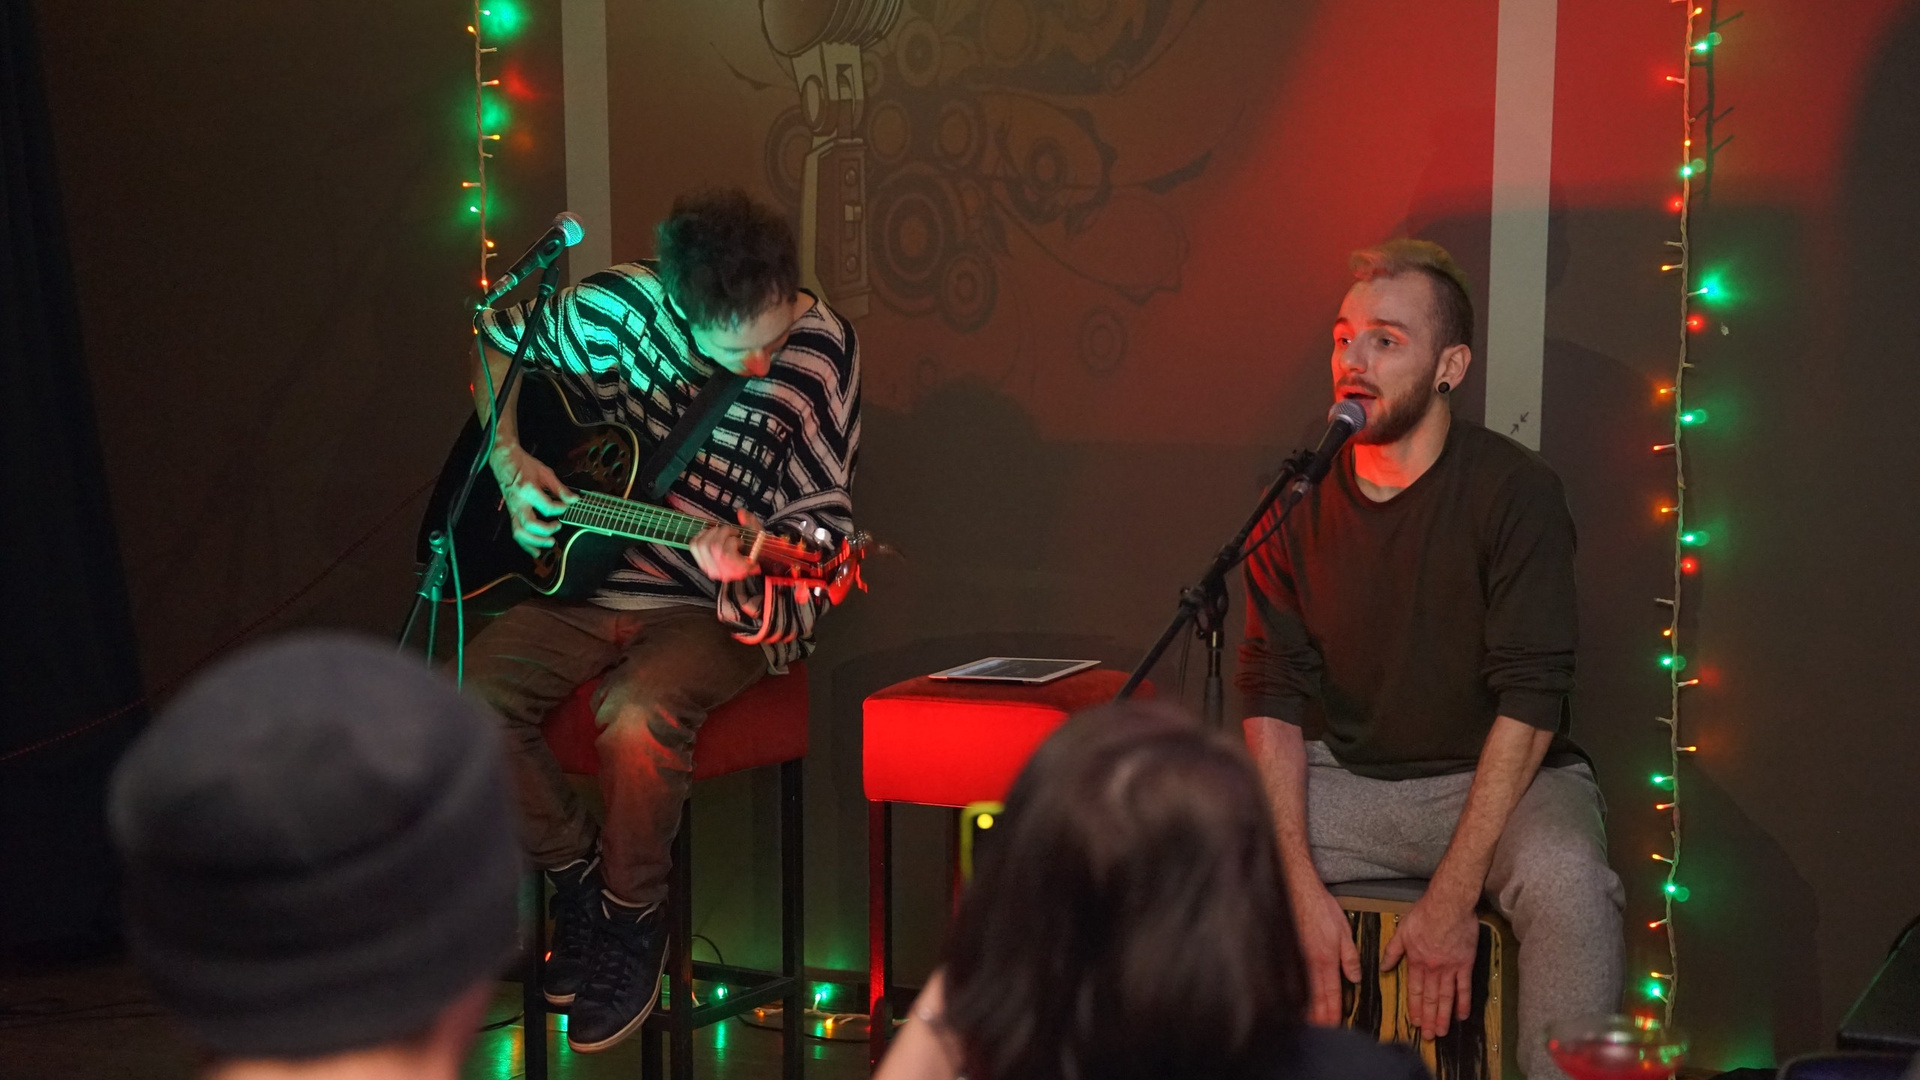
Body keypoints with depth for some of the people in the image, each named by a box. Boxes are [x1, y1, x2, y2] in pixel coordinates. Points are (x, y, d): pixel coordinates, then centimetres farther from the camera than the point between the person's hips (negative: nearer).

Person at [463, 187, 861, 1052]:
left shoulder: (822, 349, -11)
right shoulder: (618, 307, -7)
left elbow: (819, 515, -7)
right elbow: (499, 341, 13)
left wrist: (747, 566, -28)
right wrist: (509, 461, -1)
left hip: (722, 607, -3)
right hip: (591, 581, 3)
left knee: (639, 713, -33)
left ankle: (633, 915, -6)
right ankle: (575, 872, 4)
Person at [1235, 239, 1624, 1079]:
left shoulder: (1513, 491, -12)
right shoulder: (1300, 502, 0)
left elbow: (1529, 703, -17)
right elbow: (1272, 696, -3)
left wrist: (1452, 896, -23)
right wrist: (1303, 887, -15)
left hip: (1500, 781, -3)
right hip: (1346, 781, 4)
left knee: (1566, 881, -35)